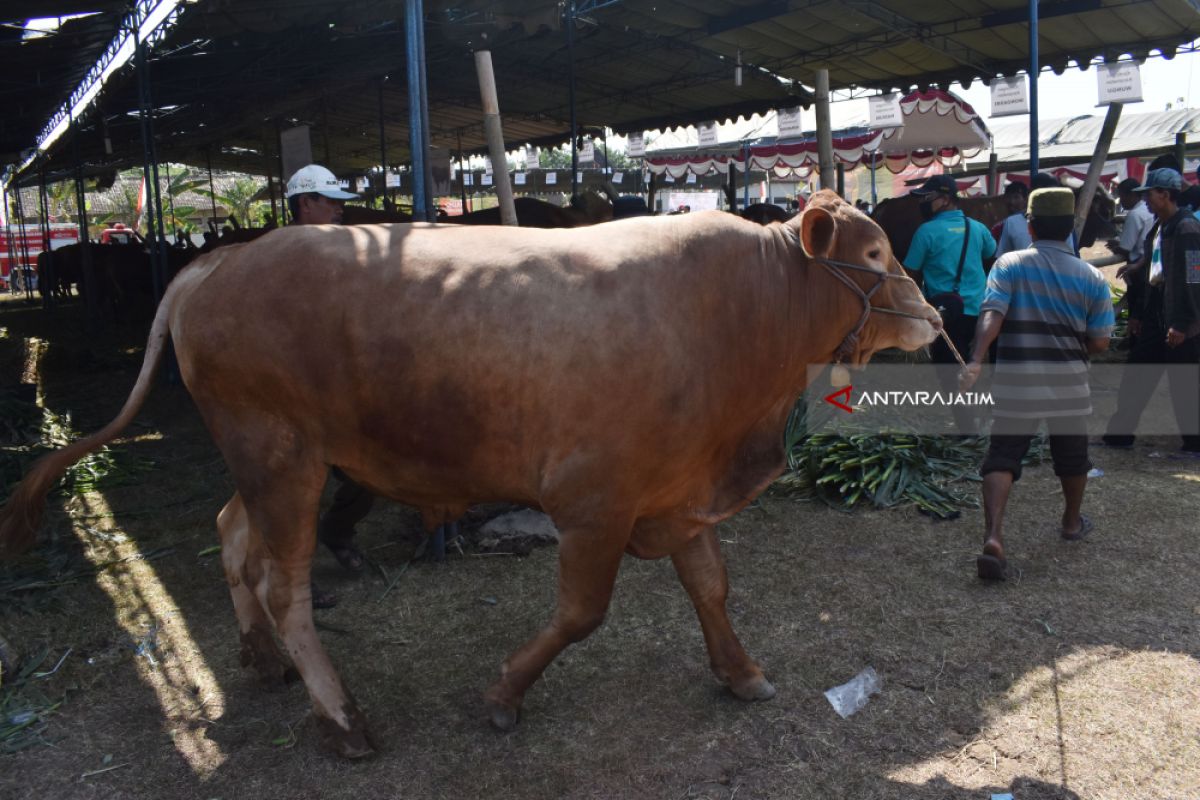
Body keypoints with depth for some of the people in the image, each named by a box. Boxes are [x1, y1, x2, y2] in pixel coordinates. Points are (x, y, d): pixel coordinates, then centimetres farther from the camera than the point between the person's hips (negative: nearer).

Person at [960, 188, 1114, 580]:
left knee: (1002, 457, -1)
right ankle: (1072, 523, 42)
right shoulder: (1092, 277, 2)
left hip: (1015, 382, -1)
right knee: (1072, 456, 22)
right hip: (1069, 382, 2)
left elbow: (992, 314, -18)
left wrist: (976, 361, -27)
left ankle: (993, 538, -18)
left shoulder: (1009, 264, -3)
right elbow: (1100, 342, 1)